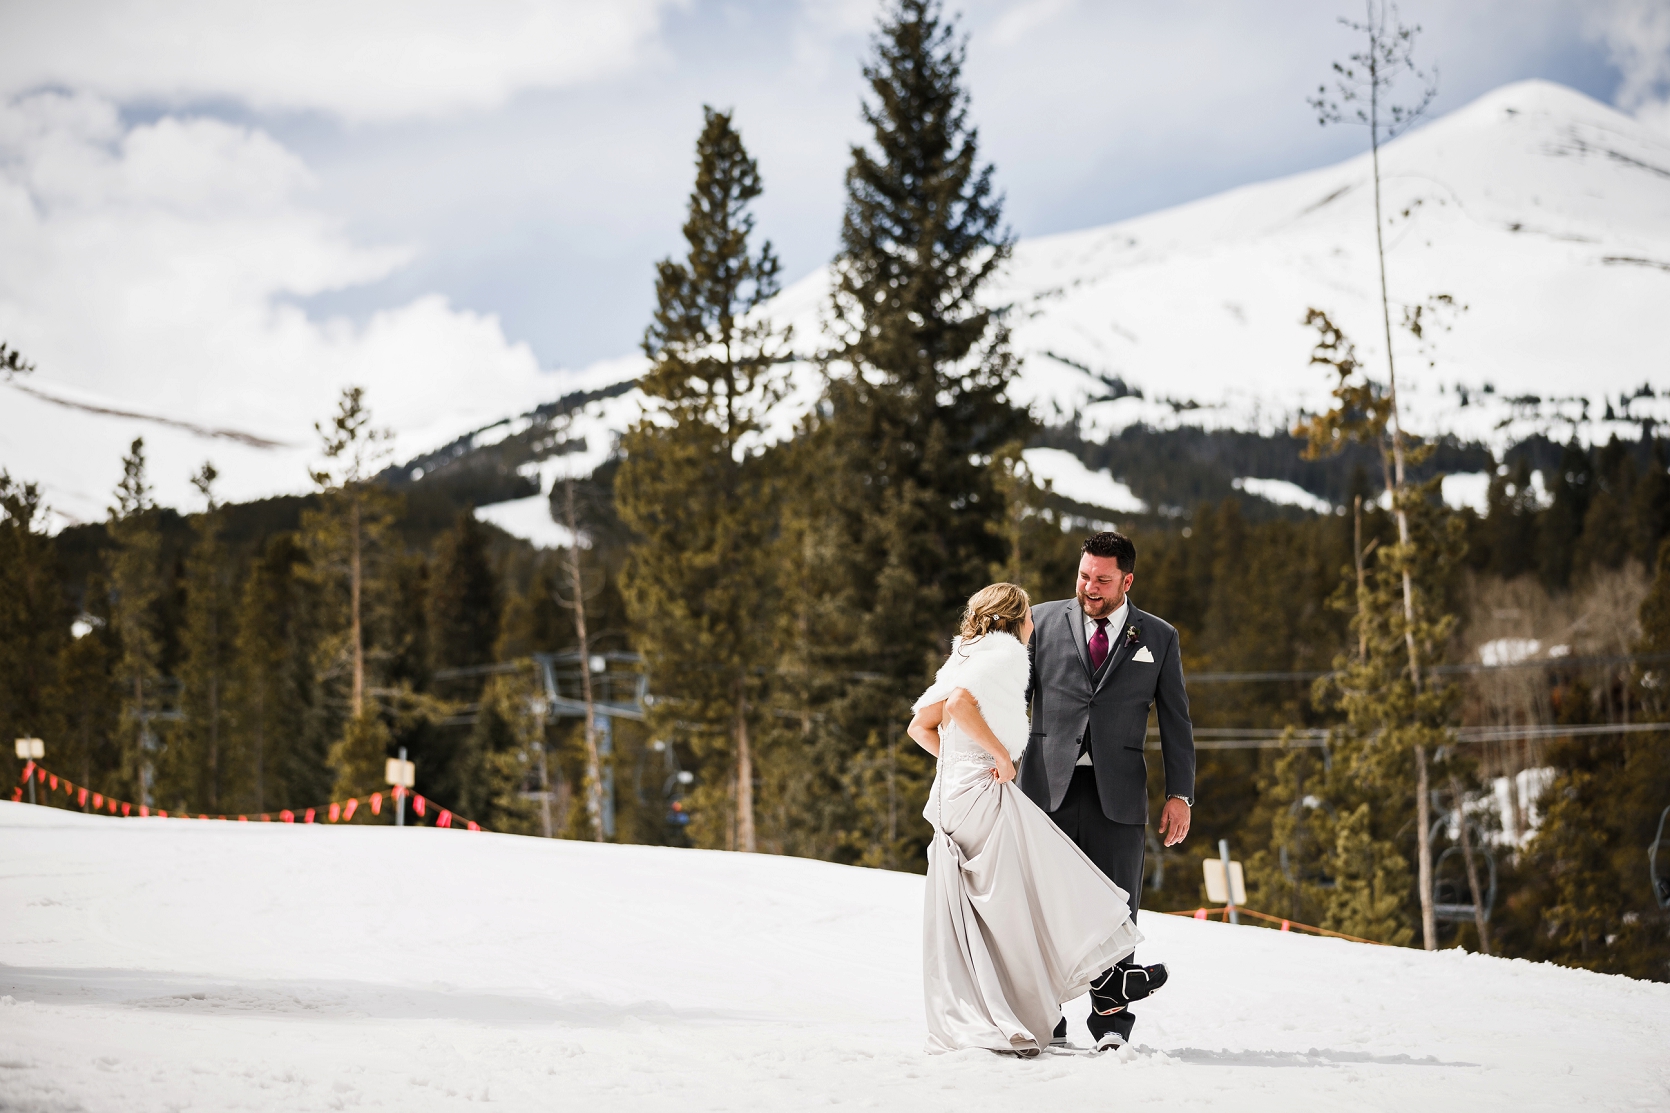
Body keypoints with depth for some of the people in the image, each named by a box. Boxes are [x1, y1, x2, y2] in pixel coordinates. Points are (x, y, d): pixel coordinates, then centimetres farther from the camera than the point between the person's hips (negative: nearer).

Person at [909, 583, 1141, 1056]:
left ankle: (963, 1026, 9)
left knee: (962, 917, 8)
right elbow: (959, 704, -23)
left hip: (952, 794, 9)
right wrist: (1000, 754, -15)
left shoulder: (965, 656, 21)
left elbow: (920, 726, 18)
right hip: (986, 795, -9)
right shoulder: (1007, 651, -6)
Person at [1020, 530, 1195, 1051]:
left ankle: (1111, 1024, 4)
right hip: (1048, 787, 0)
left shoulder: (1158, 638, 9)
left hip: (1118, 793, 0)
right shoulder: (1043, 621, 8)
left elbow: (1175, 721, 9)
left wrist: (1180, 794, 2)